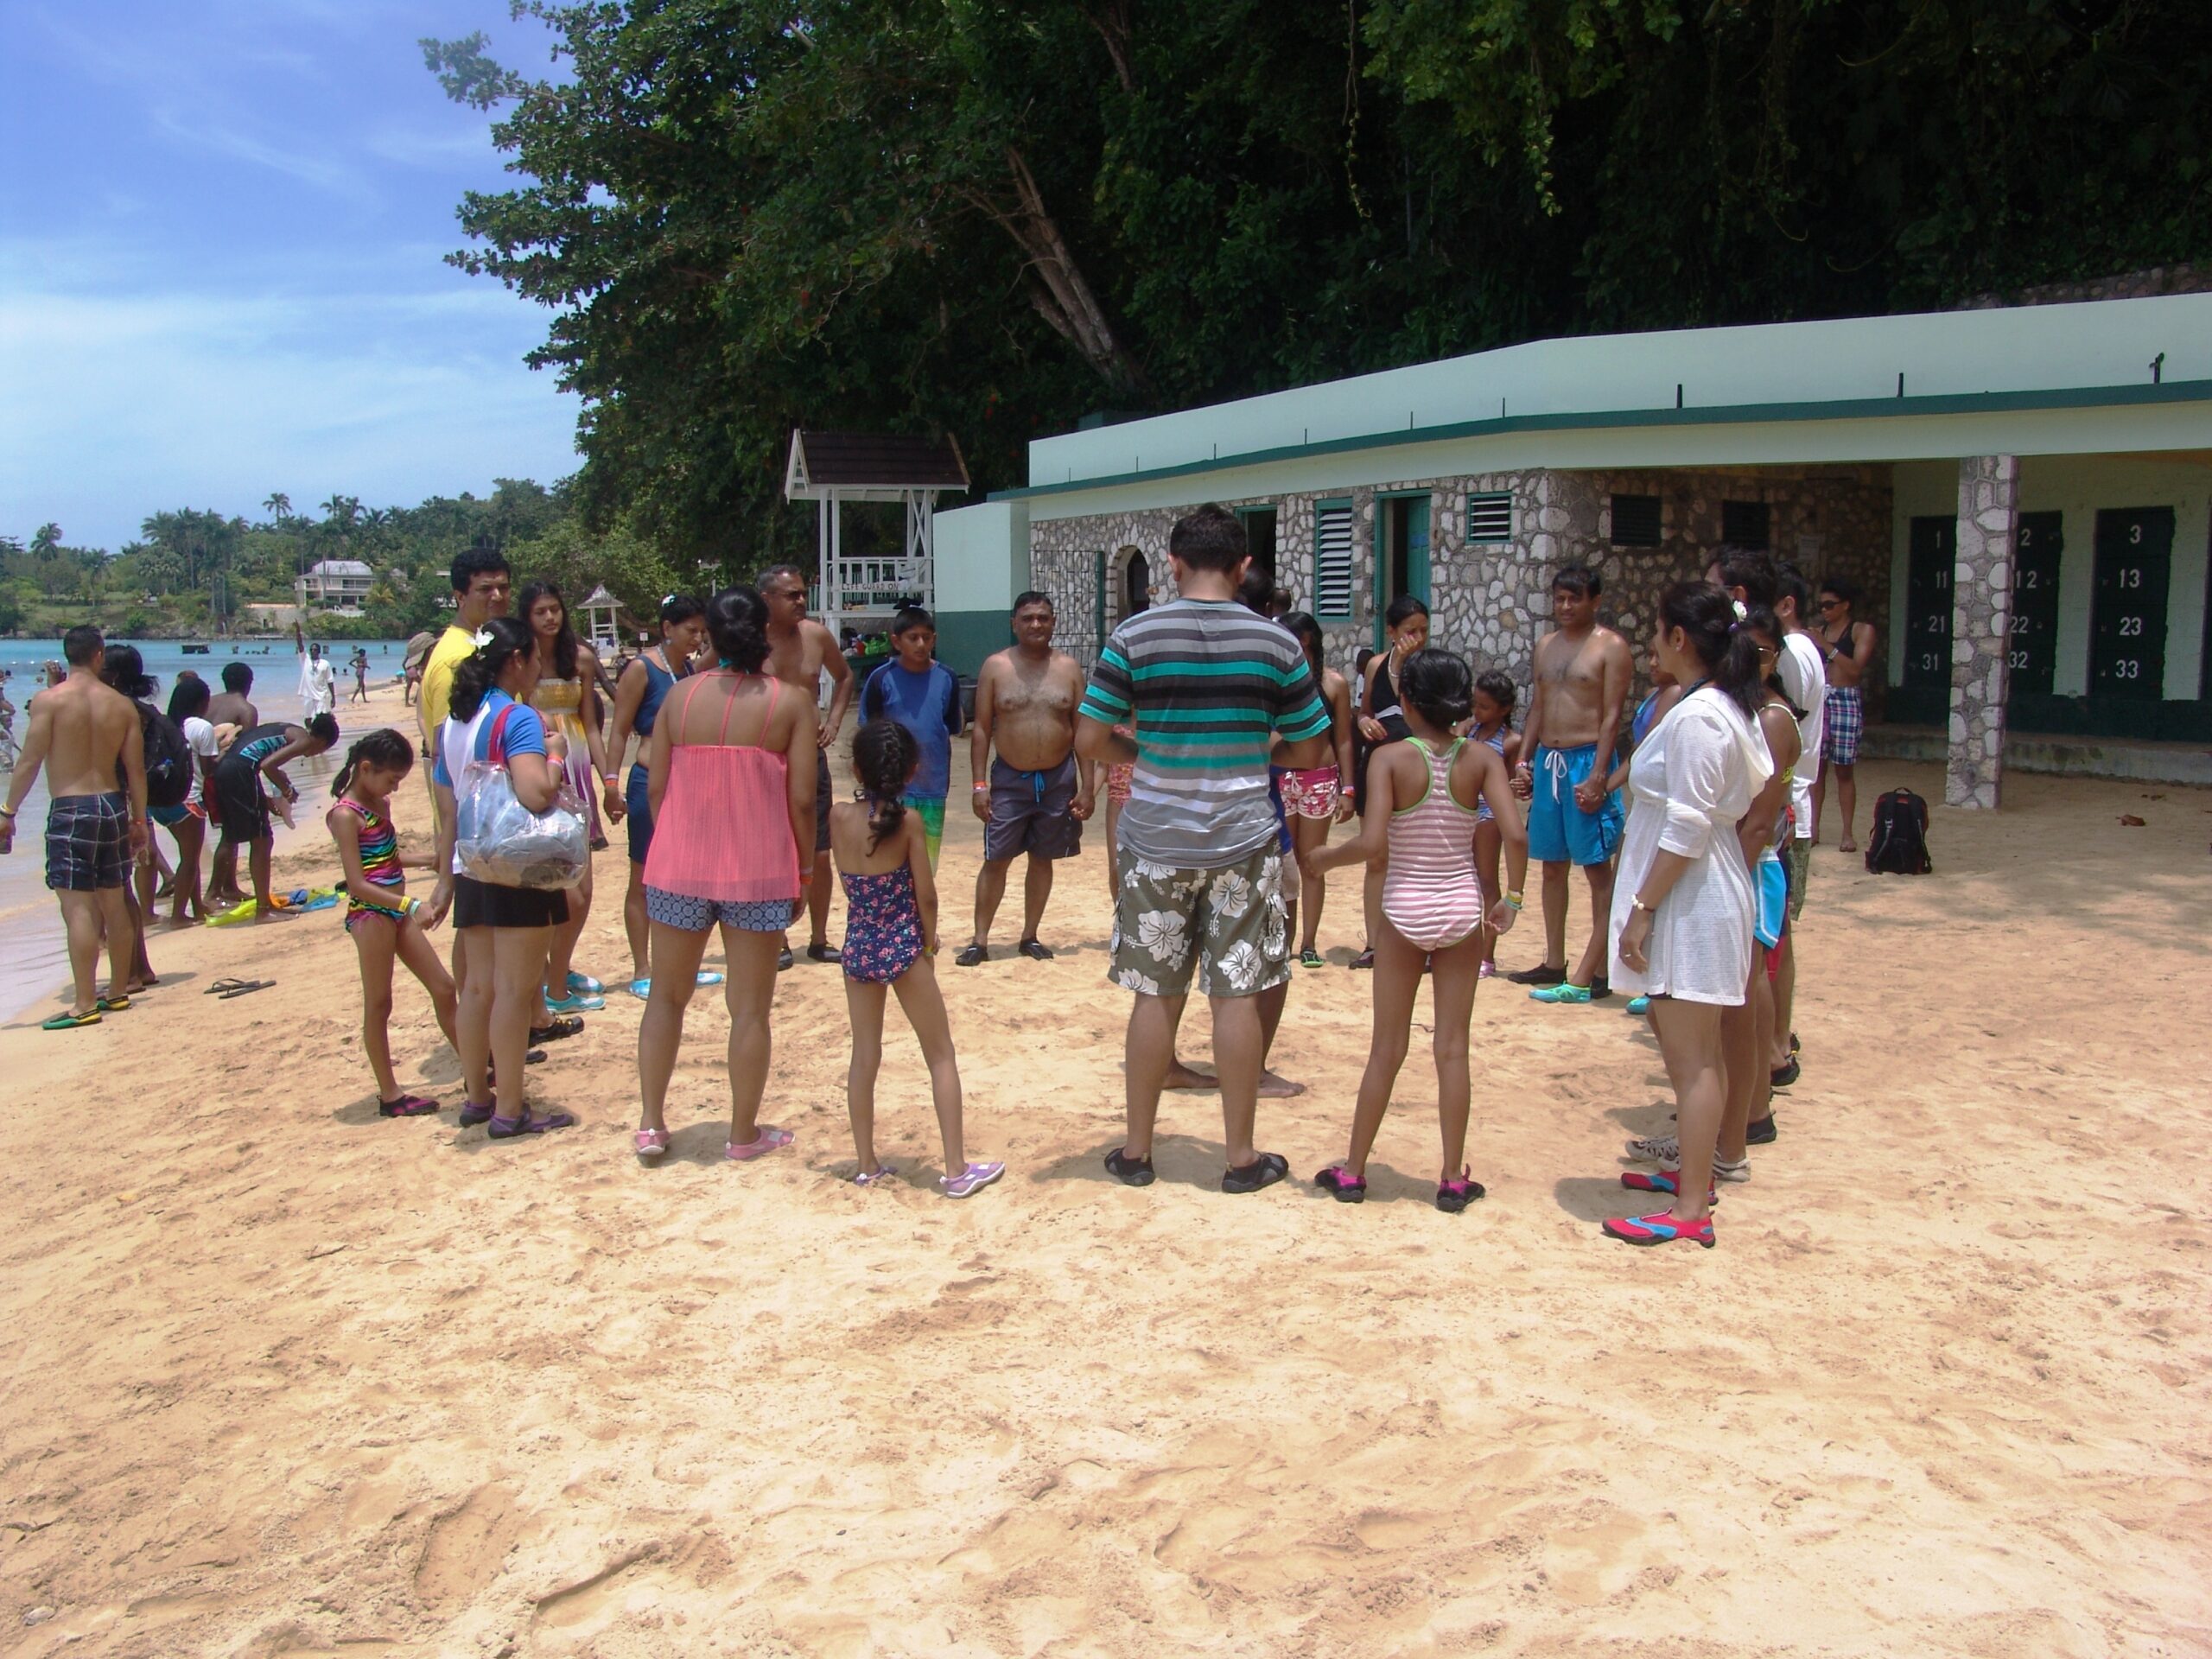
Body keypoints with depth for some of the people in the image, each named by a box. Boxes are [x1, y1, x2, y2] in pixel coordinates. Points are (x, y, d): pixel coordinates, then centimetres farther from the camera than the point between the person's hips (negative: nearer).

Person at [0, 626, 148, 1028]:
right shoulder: (122, 705, 4)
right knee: (113, 903, 14)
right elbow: (136, 769, 7)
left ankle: (84, 1005, -8)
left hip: (69, 810, -5)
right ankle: (117, 992, 23)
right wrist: (139, 820, 15)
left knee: (78, 908, -7)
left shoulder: (49, 700, -7)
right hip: (112, 806, 5)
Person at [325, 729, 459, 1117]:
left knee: (443, 988, 11)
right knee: (378, 1005, 1)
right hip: (370, 914, -9)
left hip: (397, 912, 9)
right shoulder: (345, 815, -16)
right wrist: (412, 905, -29)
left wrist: (426, 862, 15)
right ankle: (390, 1094, 9)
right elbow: (357, 884, -23)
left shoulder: (380, 804, 10)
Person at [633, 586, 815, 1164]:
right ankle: (744, 1134, 17)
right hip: (758, 872, -2)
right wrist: (803, 873, 4)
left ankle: (651, 1126, 19)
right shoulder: (790, 703, -5)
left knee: (667, 995, 17)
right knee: (750, 1007, 8)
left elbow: (655, 787, 3)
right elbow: (801, 799, -7)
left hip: (679, 865, 3)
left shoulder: (681, 695, 2)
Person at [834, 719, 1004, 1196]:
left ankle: (867, 1164, 19)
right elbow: (926, 894, -9)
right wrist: (929, 940, 4)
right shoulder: (908, 820, -12)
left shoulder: (839, 816, -4)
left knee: (864, 1057, 13)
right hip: (903, 947, -3)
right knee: (941, 1055, 6)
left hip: (858, 947, 3)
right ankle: (956, 1168, 6)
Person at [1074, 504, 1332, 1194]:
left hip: (1156, 843, 0)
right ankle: (1241, 1156, 16)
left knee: (1154, 996, 9)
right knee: (1236, 997, 6)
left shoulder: (1134, 637, -5)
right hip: (1242, 844, 0)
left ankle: (1136, 1150, 19)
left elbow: (1089, 740, -6)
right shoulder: (1276, 644, -3)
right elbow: (1310, 750, 3)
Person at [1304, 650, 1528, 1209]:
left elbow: (1372, 843, -22)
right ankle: (1453, 1179, 15)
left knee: (1387, 1048, 9)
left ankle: (1353, 1171, 18)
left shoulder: (1390, 759, -11)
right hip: (1462, 907, 2)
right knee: (1452, 1048, 9)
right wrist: (1511, 898, 0)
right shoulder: (1482, 758, -5)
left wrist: (1323, 858, -4)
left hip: (1404, 910, -1)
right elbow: (1515, 835, -14)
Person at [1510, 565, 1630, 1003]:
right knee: (1552, 865, 12)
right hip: (1546, 760, 7)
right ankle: (1554, 964, 21)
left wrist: (1597, 776, -19)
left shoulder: (1610, 647, -6)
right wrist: (1523, 761, 9)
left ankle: (1593, 975, -4)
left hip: (1586, 760, -7)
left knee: (1597, 869, -4)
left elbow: (1612, 717, -11)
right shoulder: (1546, 646, 14)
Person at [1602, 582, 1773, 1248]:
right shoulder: (1730, 707, 11)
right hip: (1706, 894, 11)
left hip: (1690, 901, -11)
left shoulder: (1696, 717, -20)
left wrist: (1642, 907, -20)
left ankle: (1691, 1210, 1)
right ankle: (1696, 1172, 33)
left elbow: (1686, 830, -24)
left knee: (1691, 1058, -5)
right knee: (1696, 1052, 20)